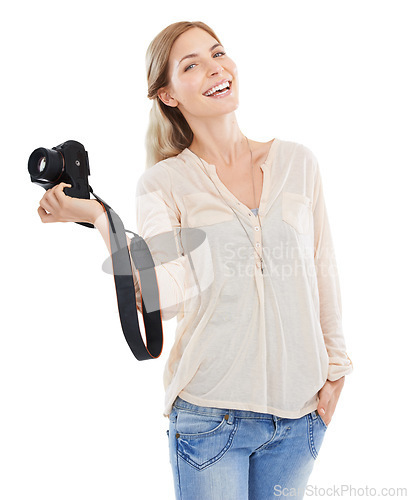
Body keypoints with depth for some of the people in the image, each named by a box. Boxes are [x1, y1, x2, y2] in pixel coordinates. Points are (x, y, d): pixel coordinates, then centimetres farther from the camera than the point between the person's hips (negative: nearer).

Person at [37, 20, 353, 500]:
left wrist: (335, 368, 9)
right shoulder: (163, 182, -5)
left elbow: (322, 270, 8)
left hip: (299, 408, 3)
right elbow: (165, 298, -17)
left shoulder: (297, 161, 3)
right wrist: (97, 216, -24)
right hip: (211, 412, -3)